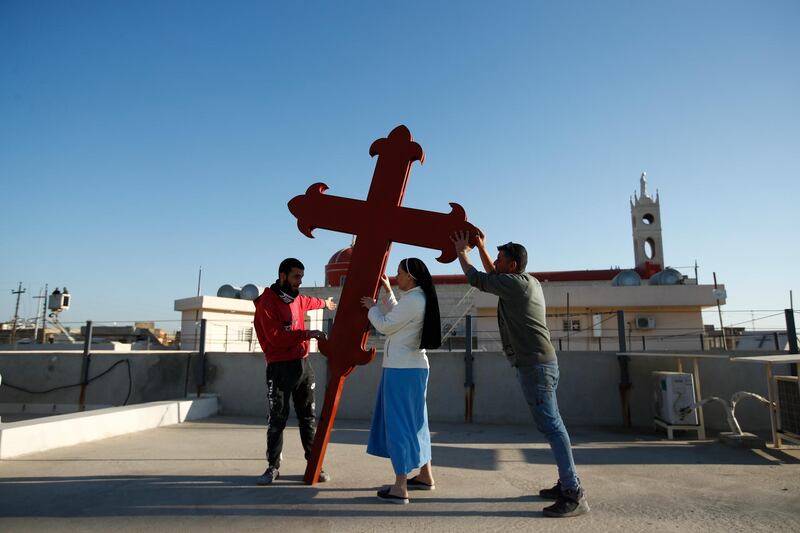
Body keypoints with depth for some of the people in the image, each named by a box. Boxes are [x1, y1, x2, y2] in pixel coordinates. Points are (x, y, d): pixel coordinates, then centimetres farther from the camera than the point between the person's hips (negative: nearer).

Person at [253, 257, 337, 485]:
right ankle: (273, 467, 14)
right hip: (280, 368, -6)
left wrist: (324, 302, 57)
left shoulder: (296, 298, 13)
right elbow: (276, 337, -19)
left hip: (303, 364, 6)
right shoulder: (267, 302, -9)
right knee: (276, 419, 2)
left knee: (308, 417, 7)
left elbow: (308, 302, 39)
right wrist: (306, 334, -23)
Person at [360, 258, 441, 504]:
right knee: (414, 421, 17)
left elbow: (385, 326, -13)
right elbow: (396, 317, 24)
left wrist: (372, 307, 4)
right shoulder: (420, 298, 12)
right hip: (413, 367, 10)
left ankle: (400, 488, 0)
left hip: (402, 369, -10)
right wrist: (387, 291, 23)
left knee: (398, 423, -5)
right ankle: (425, 476, 28)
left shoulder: (412, 300, -18)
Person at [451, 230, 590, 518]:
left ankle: (574, 496, -5)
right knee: (552, 423, 13)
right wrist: (481, 247, 28)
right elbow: (493, 276, 30)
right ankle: (568, 483, 22)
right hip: (538, 362, 10)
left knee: (550, 425, -9)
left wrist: (462, 252, 9)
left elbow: (477, 279, -5)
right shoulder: (530, 282, 15)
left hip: (534, 364, -10)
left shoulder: (515, 284, -13)